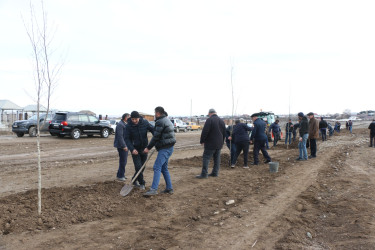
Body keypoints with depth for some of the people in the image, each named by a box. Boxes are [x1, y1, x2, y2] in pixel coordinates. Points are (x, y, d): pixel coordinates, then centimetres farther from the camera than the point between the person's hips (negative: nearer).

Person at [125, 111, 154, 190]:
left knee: (142, 166, 9)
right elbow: (127, 139, -12)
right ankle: (142, 183, 5)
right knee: (138, 166, -10)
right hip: (135, 148, -3)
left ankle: (134, 181, 28)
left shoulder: (145, 122, -9)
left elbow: (152, 129, -2)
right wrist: (132, 149, -25)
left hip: (144, 148, 3)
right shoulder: (128, 126, -14)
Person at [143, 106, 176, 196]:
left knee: (157, 167, -12)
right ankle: (169, 188, 19)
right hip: (168, 147, 10)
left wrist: (148, 148, -9)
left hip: (165, 148, -10)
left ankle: (153, 189, -16)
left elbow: (156, 137, -16)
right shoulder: (167, 120, 17)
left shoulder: (160, 122, -14)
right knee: (164, 168, 15)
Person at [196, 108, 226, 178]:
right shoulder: (221, 121, 12)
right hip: (219, 144, 7)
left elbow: (205, 131, -18)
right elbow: (224, 133, 19)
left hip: (210, 144, -7)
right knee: (217, 158, 11)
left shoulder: (209, 120, -12)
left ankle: (204, 174, -6)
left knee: (206, 158, -4)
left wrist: (202, 141, -8)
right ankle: (215, 173, 16)